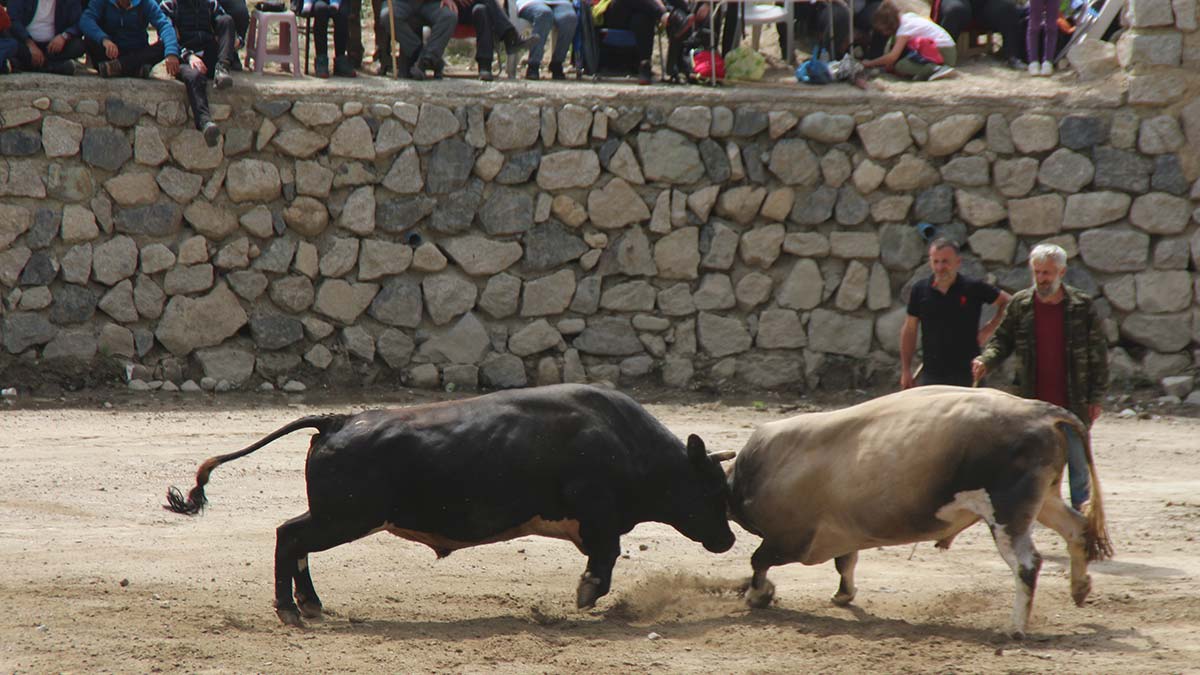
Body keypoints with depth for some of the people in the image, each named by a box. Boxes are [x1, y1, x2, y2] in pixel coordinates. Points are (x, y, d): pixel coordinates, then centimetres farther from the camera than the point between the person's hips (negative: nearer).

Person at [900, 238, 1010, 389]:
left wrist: (989, 329, -3)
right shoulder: (920, 290, 5)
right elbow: (909, 331, 11)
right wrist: (906, 370, 8)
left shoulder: (973, 288, -2)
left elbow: (1006, 302, 9)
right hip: (931, 375, 2)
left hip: (966, 375, -2)